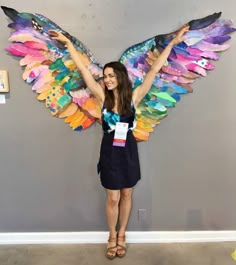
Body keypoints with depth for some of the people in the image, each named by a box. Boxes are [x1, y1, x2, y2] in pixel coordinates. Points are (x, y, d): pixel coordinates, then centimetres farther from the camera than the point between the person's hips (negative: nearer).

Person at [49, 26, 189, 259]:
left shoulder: (134, 96, -7)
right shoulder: (102, 97, -7)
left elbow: (154, 70, -8)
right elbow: (82, 68, -6)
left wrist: (172, 43, -7)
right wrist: (67, 42, -3)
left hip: (128, 151, 1)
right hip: (109, 152, 0)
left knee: (126, 195, 15)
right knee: (113, 198, 9)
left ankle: (121, 234, 36)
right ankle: (112, 235, 33)